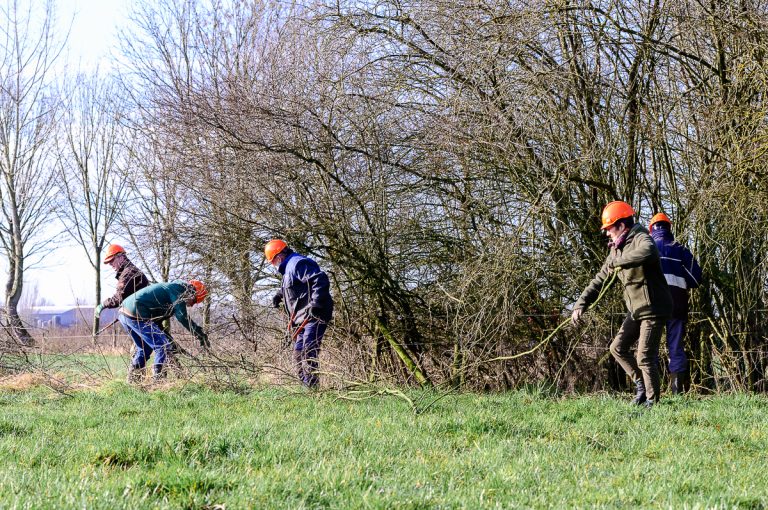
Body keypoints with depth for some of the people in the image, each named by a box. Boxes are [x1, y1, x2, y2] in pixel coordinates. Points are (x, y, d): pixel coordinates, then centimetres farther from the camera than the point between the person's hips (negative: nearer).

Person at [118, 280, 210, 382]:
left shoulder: (168, 287, 27)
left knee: (144, 348, 25)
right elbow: (182, 317, -10)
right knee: (163, 346, -4)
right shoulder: (177, 289, -2)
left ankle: (132, 378, 25)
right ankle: (158, 377, -5)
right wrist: (200, 334, -5)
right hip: (136, 315, -10)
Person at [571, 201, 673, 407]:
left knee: (645, 357, -9)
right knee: (618, 347, 9)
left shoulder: (641, 239, -16)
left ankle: (652, 401, 1)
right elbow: (600, 280, 16)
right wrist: (580, 304, 7)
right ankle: (641, 385, 20)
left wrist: (617, 261, -34)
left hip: (653, 308, -9)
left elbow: (647, 252, -44)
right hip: (636, 310, 9)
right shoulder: (617, 249, 12)